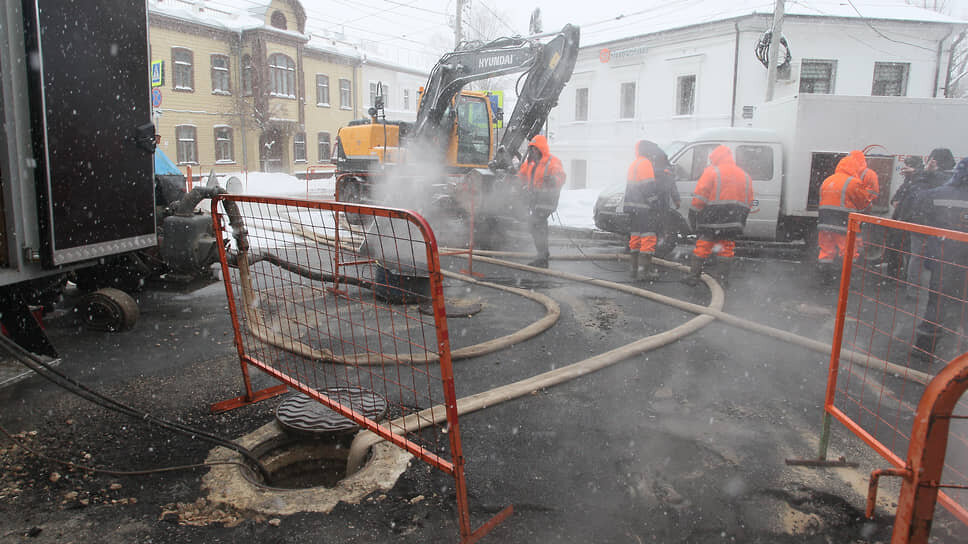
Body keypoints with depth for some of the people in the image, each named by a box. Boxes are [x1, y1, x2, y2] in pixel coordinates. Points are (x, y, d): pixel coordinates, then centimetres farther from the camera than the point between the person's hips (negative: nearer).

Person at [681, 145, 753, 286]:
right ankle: (724, 278, 14)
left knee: (702, 248, 2)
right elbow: (748, 202, 17)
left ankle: (693, 276, 5)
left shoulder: (711, 172, -4)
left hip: (711, 221, -5)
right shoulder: (744, 176, 16)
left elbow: (700, 196, -10)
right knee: (727, 249, 13)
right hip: (732, 223, 5)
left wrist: (693, 214, -4)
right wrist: (741, 220, 22)